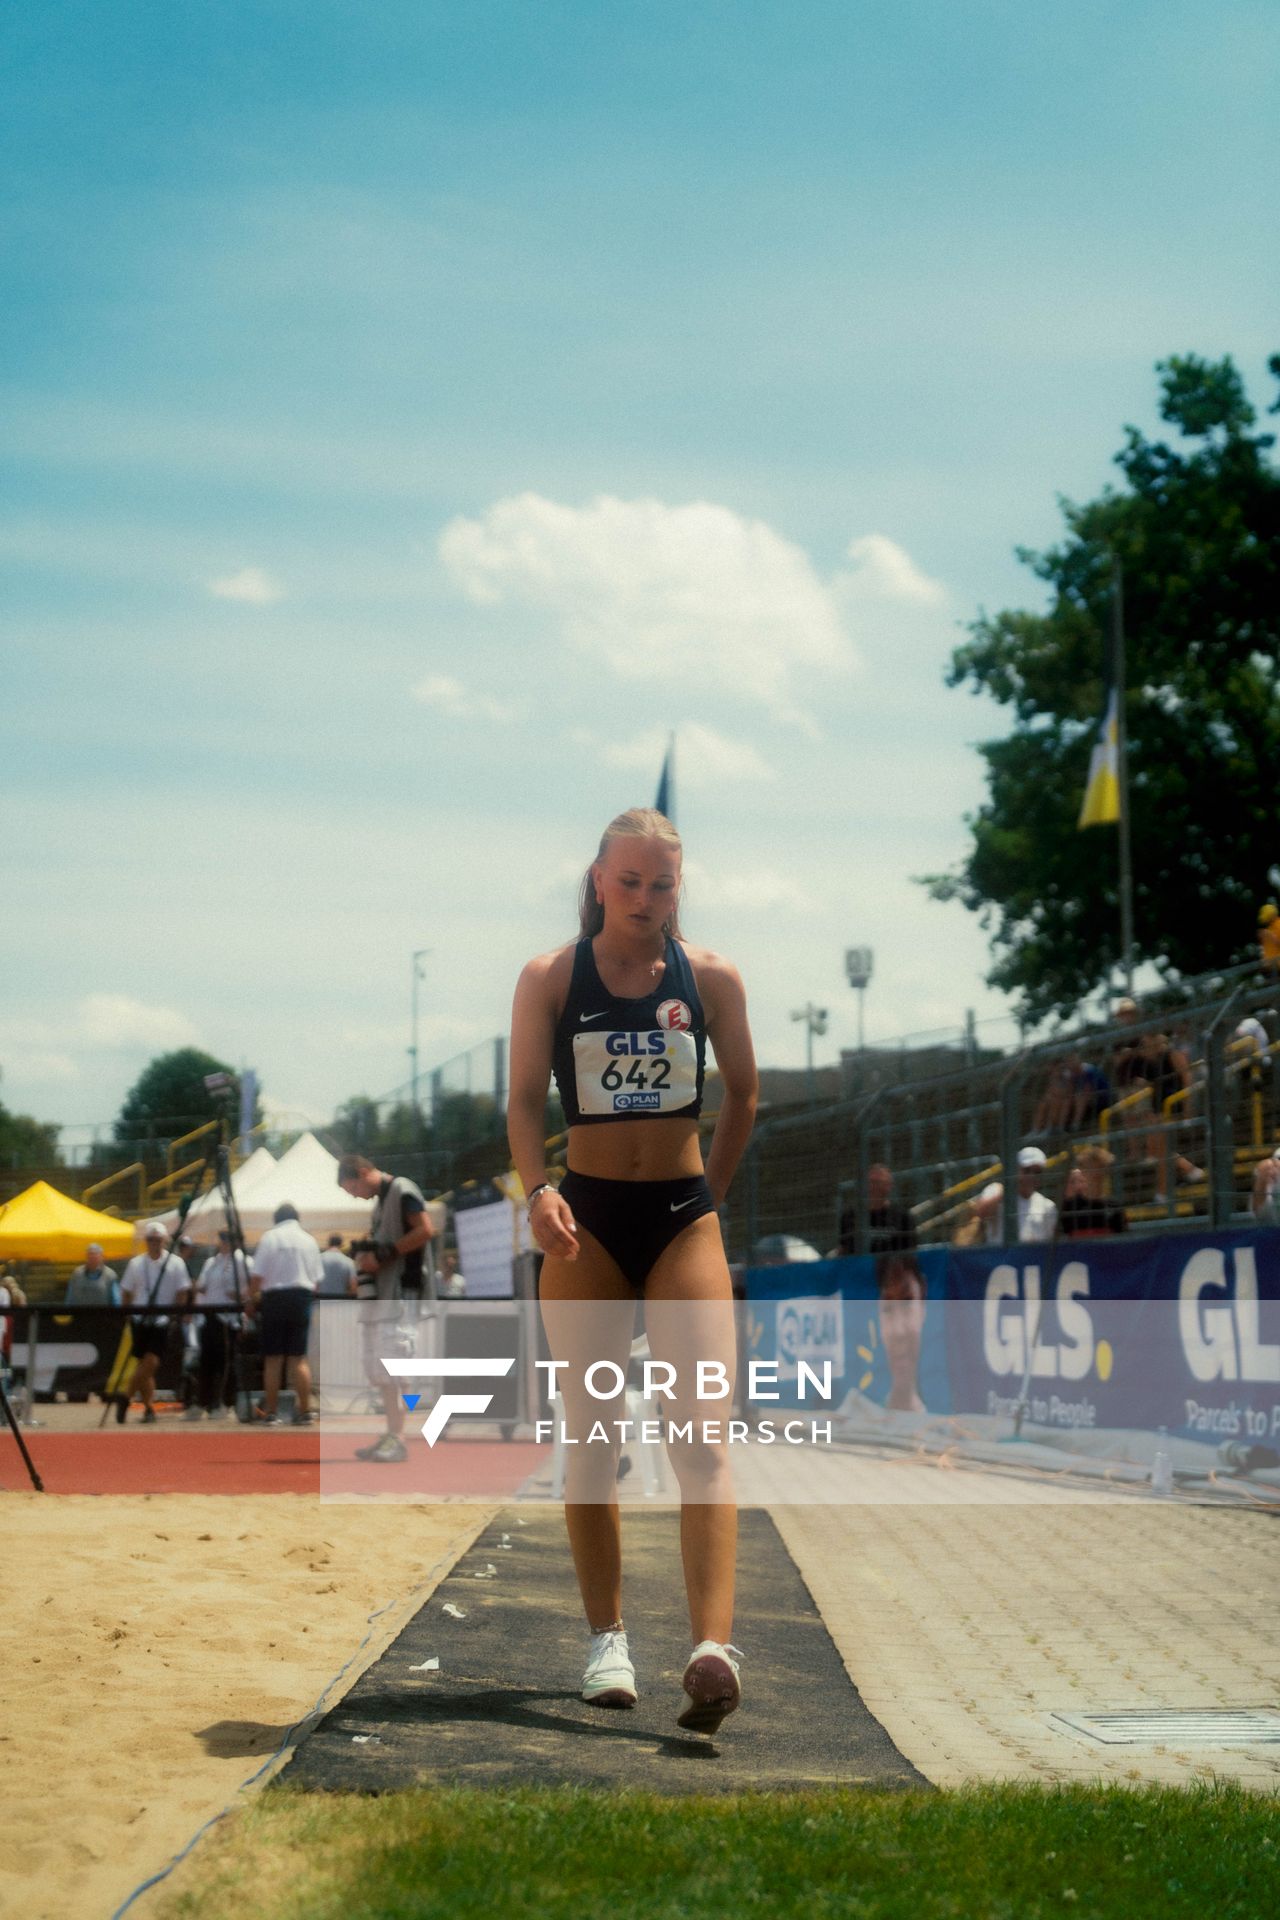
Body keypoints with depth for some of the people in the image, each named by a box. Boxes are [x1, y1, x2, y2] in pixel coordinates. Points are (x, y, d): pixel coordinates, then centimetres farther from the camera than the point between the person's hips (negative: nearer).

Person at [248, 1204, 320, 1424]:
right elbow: (317, 1279, 7)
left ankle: (271, 1413, 4)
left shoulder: (269, 1237, -1)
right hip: (302, 1297, 2)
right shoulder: (308, 1239, 9)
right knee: (299, 1358, 5)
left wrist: (252, 1298, 9)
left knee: (273, 1359, 3)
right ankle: (305, 1411, 0)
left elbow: (257, 1276, -5)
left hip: (274, 1298, -2)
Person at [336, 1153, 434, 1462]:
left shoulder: (402, 1191, -8)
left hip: (397, 1294, -10)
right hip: (376, 1295, 10)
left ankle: (397, 1440, -11)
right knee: (378, 1370, 9)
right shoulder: (380, 1201, 21)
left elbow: (424, 1230, -19)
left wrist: (383, 1254, -17)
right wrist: (366, 1257, 6)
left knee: (389, 1367, -12)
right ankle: (390, 1436, 14)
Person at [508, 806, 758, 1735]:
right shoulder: (551, 979, 0)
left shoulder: (711, 978, 2)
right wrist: (539, 1189, -20)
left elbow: (743, 1096, 12)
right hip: (586, 1217, 0)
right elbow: (525, 1100, -4)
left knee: (701, 1433, -13)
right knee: (592, 1436, 6)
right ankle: (607, 1639, 18)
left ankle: (714, 1649, -23)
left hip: (683, 1215, 0)